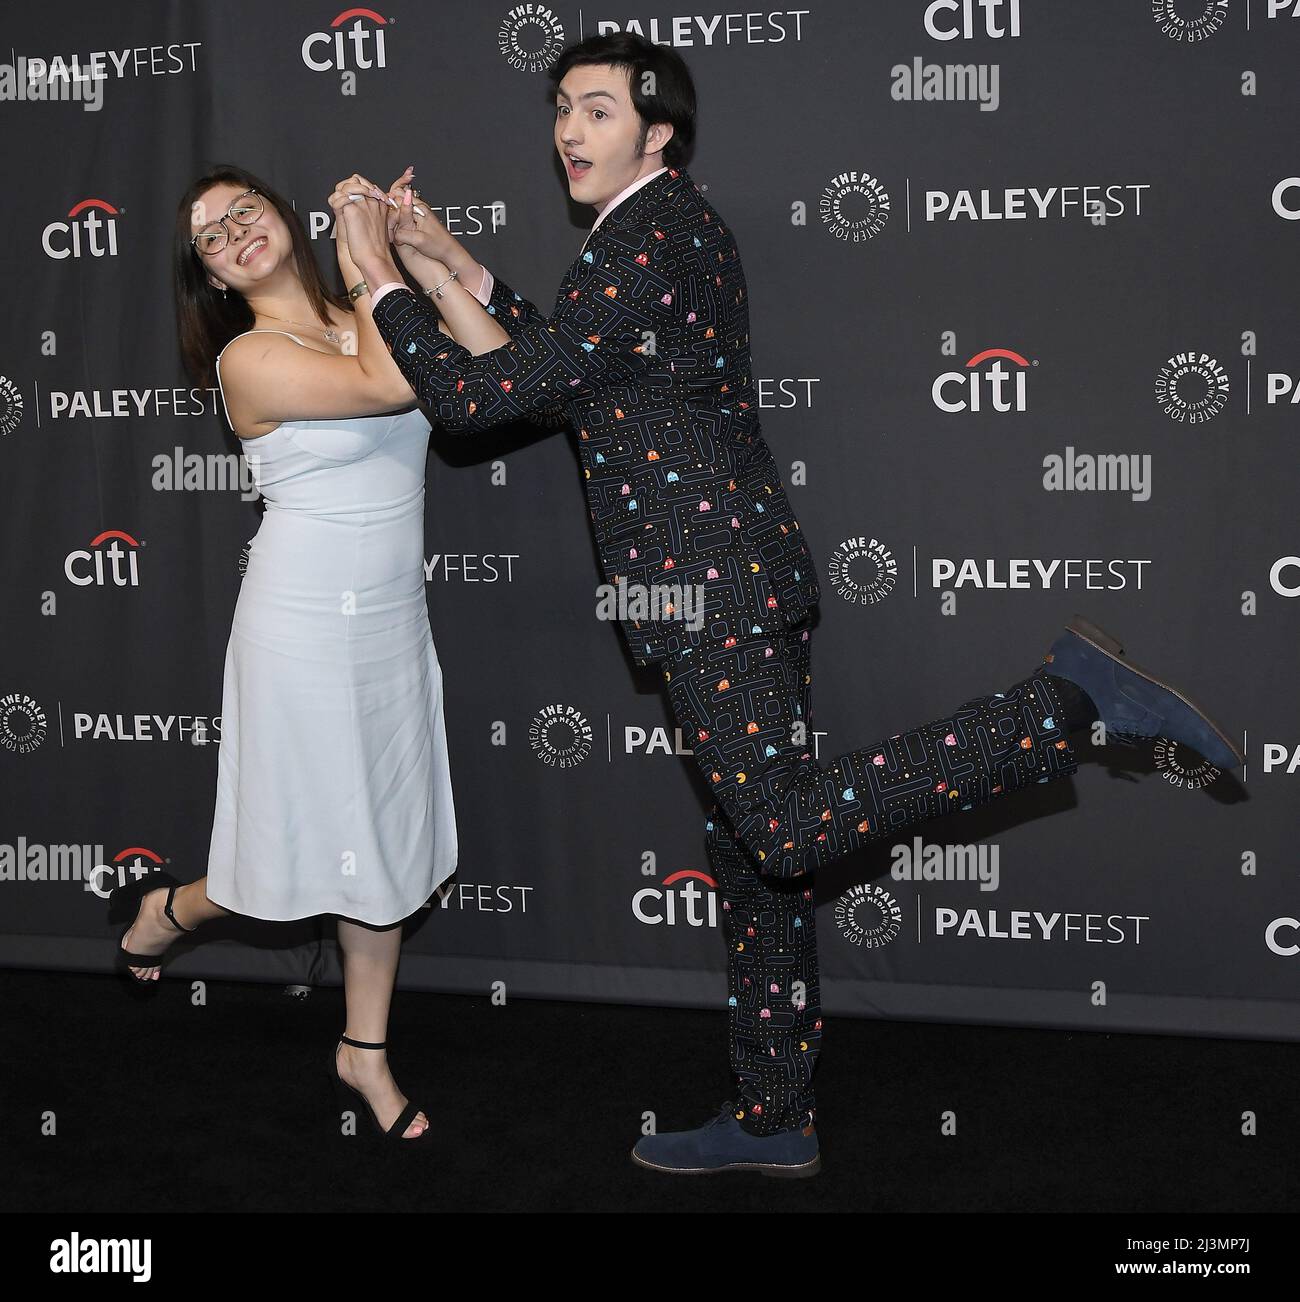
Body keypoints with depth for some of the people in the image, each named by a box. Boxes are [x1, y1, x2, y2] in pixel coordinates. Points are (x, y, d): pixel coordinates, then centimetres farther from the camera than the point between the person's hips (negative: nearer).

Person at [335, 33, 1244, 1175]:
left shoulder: (650, 237, -12)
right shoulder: (672, 227, 20)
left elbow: (480, 395, -13)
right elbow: (558, 374, 28)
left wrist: (383, 282, -1)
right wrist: (457, 268, 22)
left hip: (711, 579, -10)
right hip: (744, 574, 10)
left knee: (789, 834, -19)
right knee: (753, 853, 12)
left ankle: (1071, 704, -16)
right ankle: (774, 1123, 21)